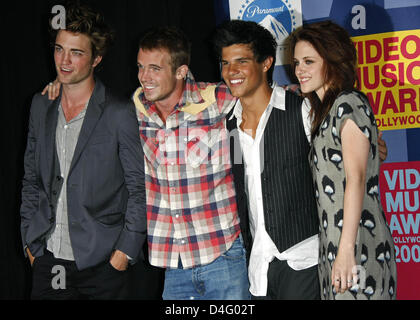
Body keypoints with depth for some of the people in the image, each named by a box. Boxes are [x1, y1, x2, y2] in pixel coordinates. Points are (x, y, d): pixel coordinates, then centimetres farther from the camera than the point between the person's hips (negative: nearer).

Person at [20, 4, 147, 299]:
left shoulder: (121, 113, -9)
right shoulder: (41, 105, 8)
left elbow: (140, 188, -6)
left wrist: (125, 250, -10)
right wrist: (30, 239, 10)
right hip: (47, 258, 5)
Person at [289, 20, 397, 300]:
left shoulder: (349, 104, -8)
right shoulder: (323, 109, 18)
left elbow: (356, 178, -17)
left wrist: (346, 249, -23)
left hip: (358, 245, -8)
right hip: (331, 244, 8)